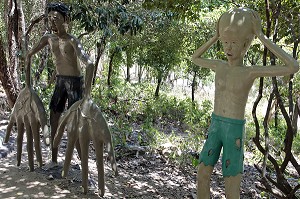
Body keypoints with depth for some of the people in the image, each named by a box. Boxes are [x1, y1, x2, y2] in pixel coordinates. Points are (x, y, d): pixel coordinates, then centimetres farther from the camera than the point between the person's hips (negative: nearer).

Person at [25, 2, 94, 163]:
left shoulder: (72, 41, -22)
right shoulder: (48, 38, -1)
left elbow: (89, 64, -34)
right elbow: (29, 55, 11)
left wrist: (87, 94, -39)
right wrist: (27, 81, 8)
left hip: (75, 82, -7)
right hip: (60, 81, 7)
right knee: (53, 119, 9)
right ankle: (54, 160, 22)